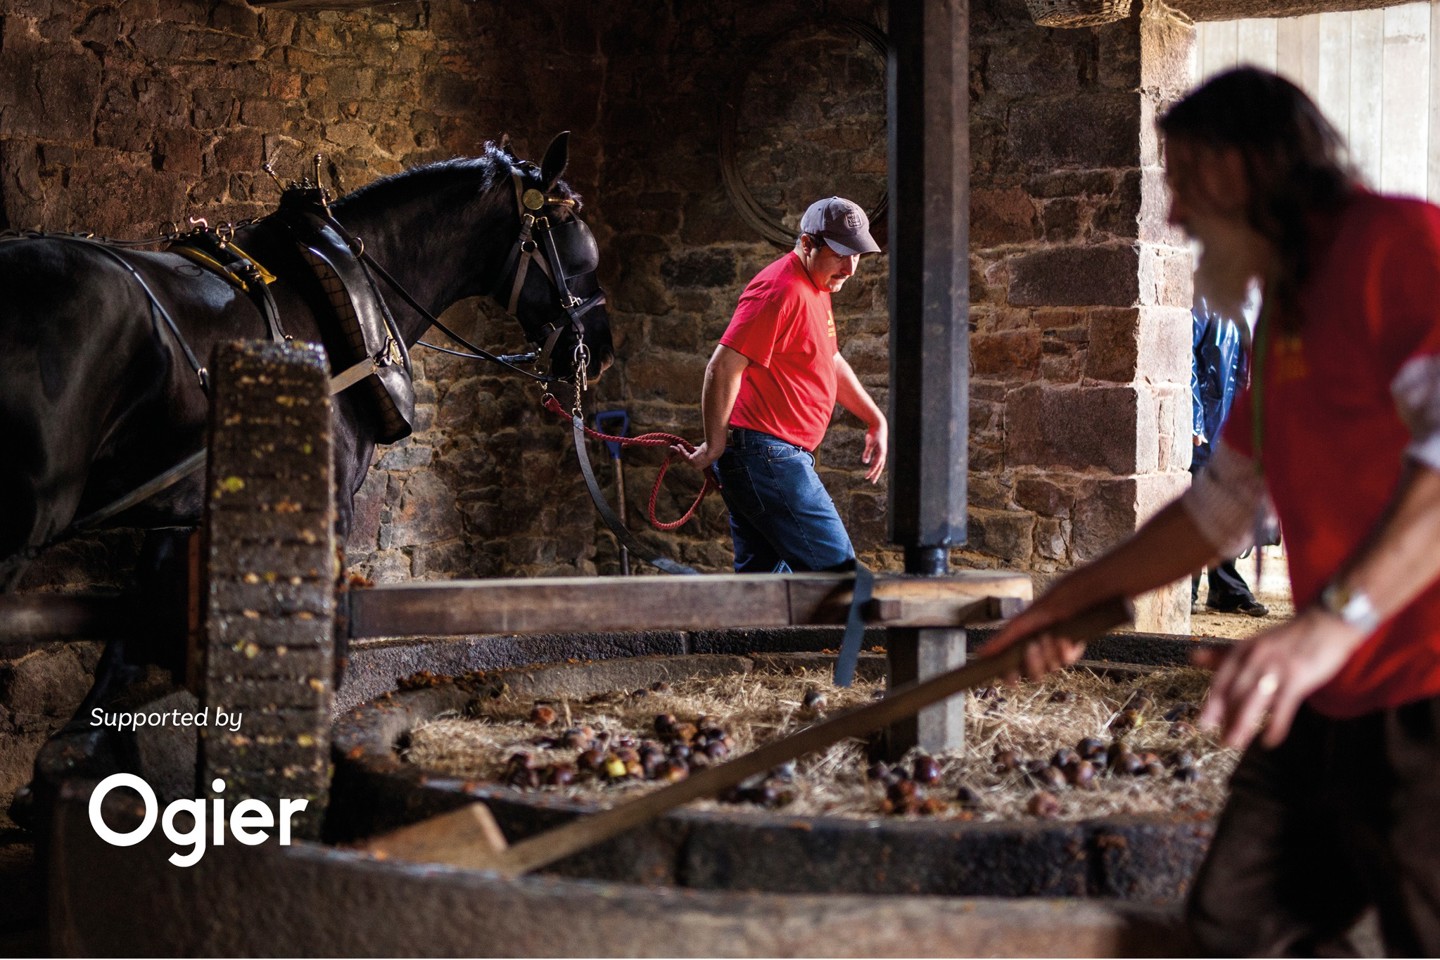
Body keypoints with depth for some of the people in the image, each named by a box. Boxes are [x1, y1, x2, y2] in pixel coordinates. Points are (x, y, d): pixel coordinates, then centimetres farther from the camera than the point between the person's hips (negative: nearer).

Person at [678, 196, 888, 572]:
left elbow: (831, 362, 32)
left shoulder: (817, 287, 18)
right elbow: (723, 367, -21)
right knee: (836, 570, -10)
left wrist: (876, 420, 25)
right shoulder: (781, 290, -16)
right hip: (769, 456, -11)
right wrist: (715, 446, -16)